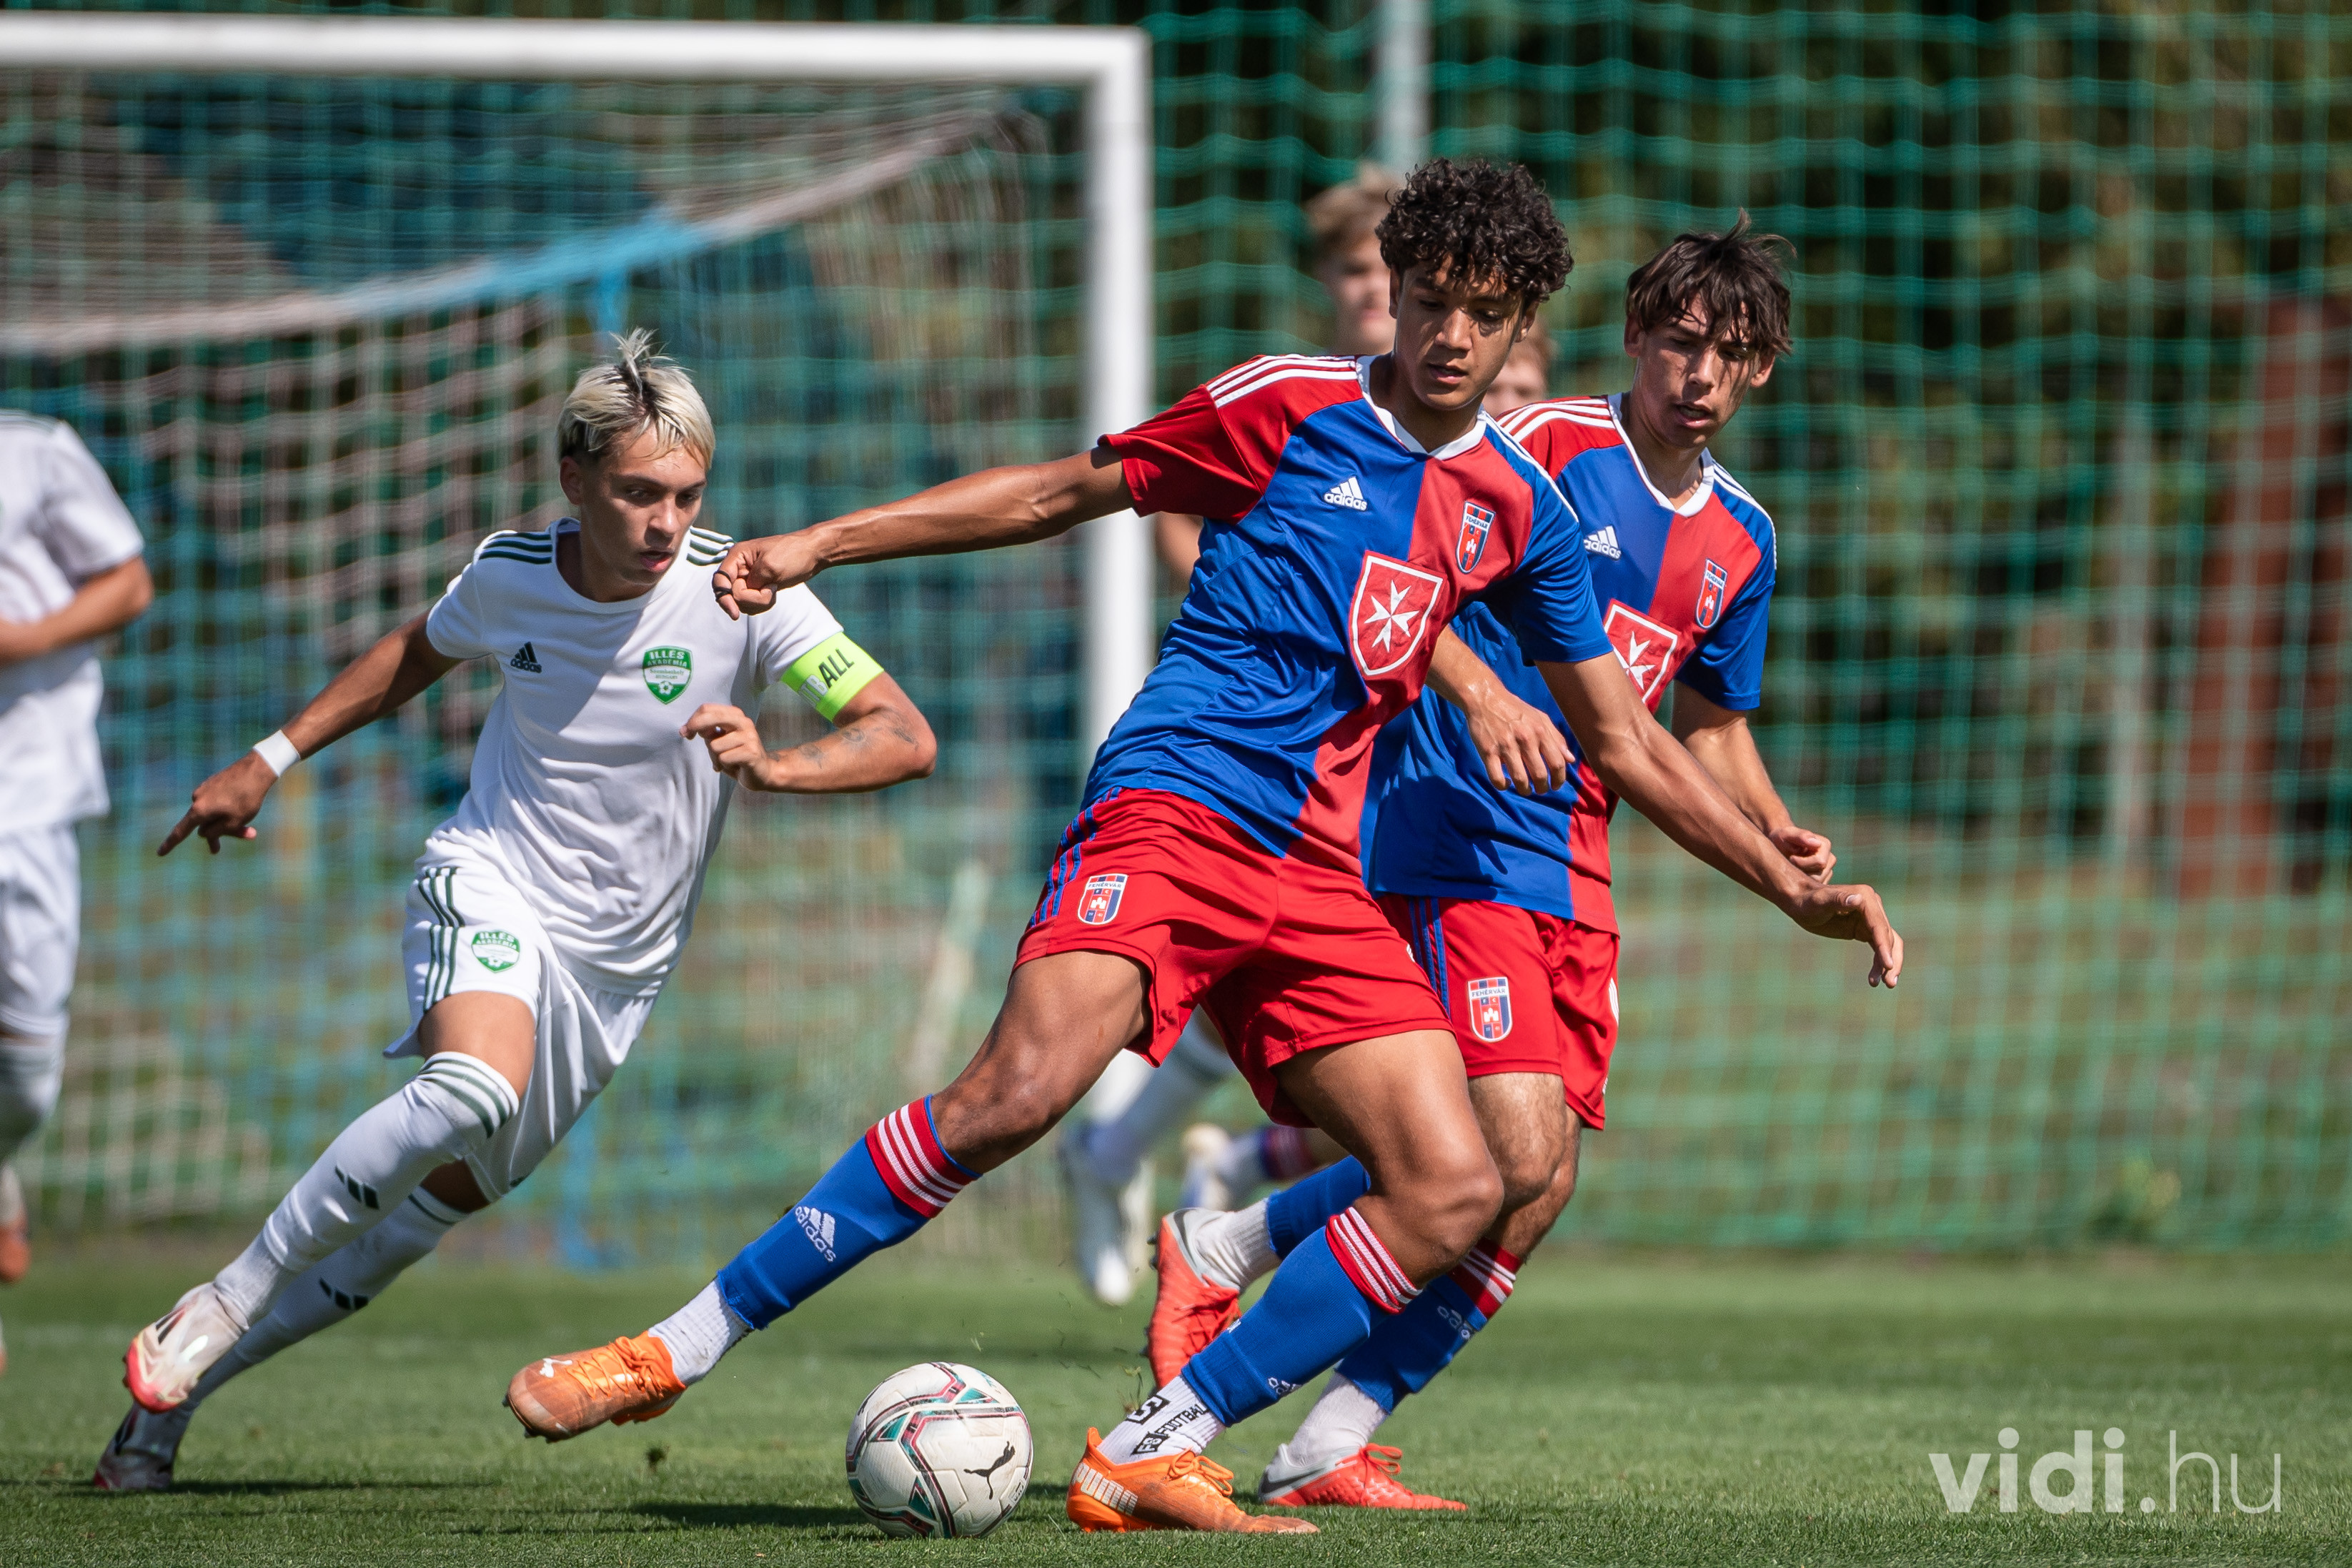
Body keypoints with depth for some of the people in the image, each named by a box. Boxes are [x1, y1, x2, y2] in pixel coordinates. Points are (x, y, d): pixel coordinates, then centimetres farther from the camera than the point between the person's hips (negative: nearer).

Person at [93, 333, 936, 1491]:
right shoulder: (508, 574, -6)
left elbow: (904, 739, -19)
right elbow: (420, 653, 18)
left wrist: (773, 768, -37)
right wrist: (269, 761, 17)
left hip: (616, 961, 2)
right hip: (489, 881, -1)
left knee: (432, 1209, 2)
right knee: (473, 1089, -34)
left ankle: (176, 1386, 16)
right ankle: (223, 1305, -21)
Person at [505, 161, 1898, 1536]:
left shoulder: (1518, 508, 14)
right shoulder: (1291, 406, 3)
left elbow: (1622, 737, 23)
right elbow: (1065, 491, 10)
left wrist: (1793, 888, 21)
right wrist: (820, 544, 7)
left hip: (1317, 876, 5)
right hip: (1173, 806, -5)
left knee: (1455, 1193, -11)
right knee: (1019, 1091, -29)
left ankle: (1151, 1455, -5)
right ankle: (678, 1350, -20)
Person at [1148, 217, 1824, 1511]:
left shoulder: (1738, 540, 15)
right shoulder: (1548, 445, -7)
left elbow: (1709, 727, 25)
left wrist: (1773, 836, 6)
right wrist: (1481, 692, -27)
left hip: (1575, 872, 8)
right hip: (1459, 835, -8)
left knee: (1536, 1191, -1)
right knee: (1516, 1155, -20)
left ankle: (1332, 1449, 5)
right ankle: (1223, 1248, -2)